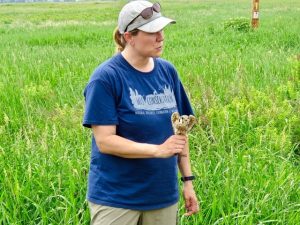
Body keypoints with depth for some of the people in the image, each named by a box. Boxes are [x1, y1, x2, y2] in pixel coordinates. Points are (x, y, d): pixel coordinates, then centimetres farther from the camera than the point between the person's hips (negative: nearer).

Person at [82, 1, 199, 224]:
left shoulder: (167, 71, 4)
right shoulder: (106, 78, -13)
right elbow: (105, 141, -17)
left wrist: (188, 179, 8)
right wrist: (158, 150, -25)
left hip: (163, 196, 5)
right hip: (116, 199, -5)